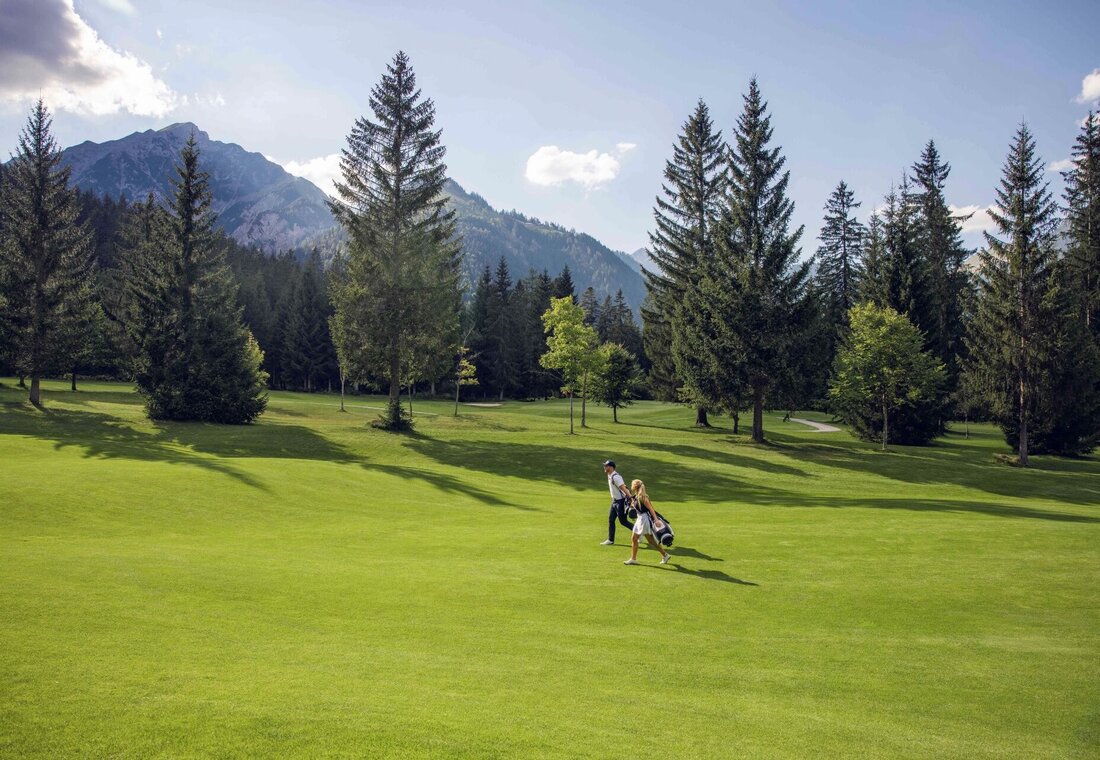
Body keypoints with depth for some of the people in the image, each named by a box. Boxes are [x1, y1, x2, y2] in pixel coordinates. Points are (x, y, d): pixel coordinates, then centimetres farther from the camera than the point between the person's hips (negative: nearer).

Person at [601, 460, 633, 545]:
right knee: (610, 519, 11)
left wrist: (631, 499, -30)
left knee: (623, 521, -1)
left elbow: (624, 488, -27)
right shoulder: (609, 476, 7)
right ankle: (610, 540, 18)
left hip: (621, 501, -10)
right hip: (615, 501, 10)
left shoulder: (615, 477, -23)